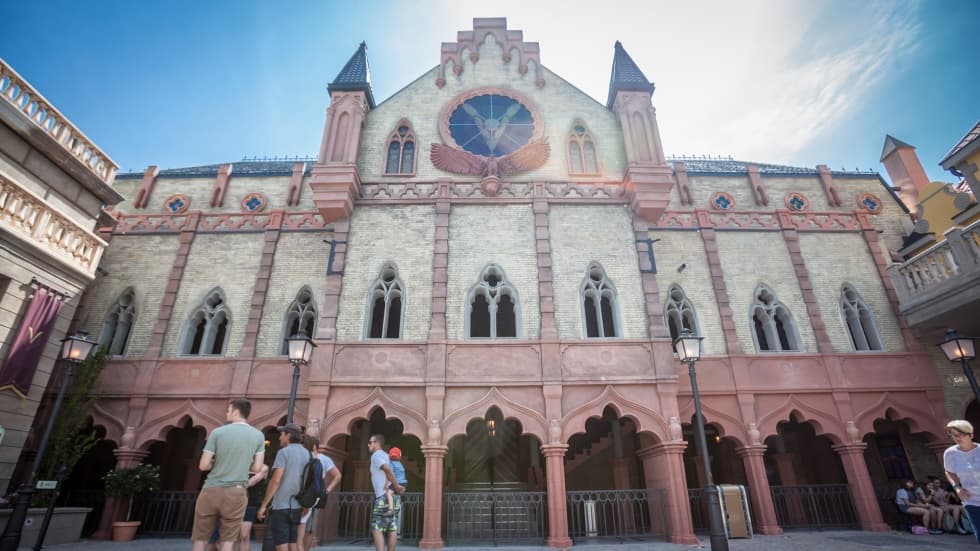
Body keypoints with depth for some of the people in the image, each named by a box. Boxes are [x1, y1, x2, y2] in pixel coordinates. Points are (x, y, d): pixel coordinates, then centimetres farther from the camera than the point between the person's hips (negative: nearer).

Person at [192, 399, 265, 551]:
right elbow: (257, 467, 1)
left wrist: (218, 463, 15)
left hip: (211, 490, 0)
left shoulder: (218, 432, -4)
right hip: (236, 493, 1)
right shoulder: (258, 435, 0)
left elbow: (203, 465, -5)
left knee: (200, 538, 13)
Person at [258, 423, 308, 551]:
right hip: (297, 506, 6)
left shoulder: (284, 452, -8)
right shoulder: (307, 454, 10)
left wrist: (263, 505, -9)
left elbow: (275, 480, -15)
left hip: (281, 505, -6)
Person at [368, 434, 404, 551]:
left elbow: (388, 470, -20)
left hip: (384, 496, -9)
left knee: (377, 528, -5)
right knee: (392, 528, 8)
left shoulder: (376, 455, -5)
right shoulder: (385, 456, 24)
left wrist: (397, 486, -15)